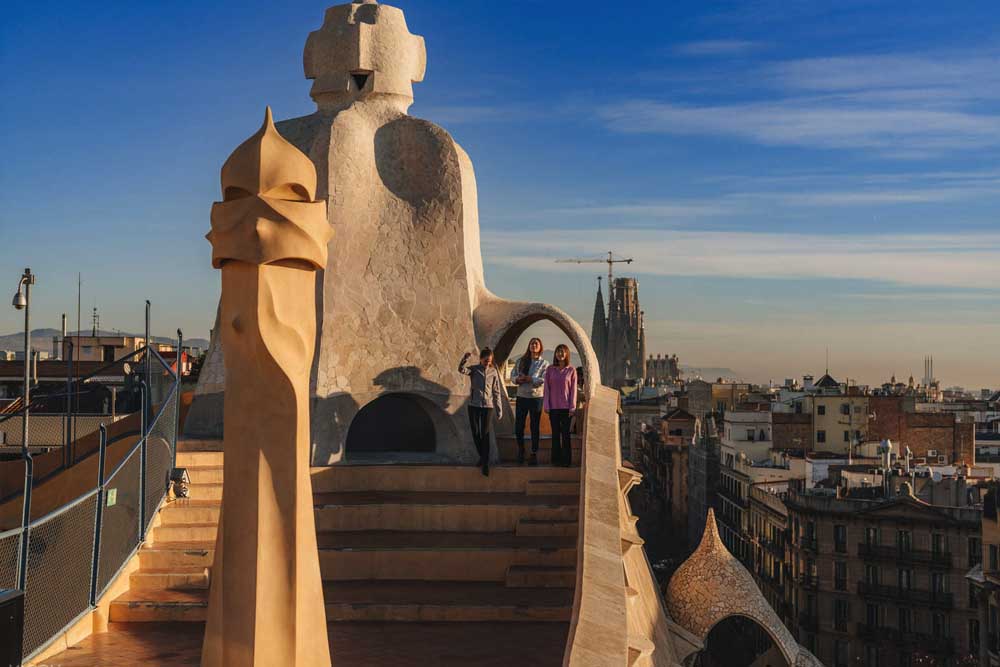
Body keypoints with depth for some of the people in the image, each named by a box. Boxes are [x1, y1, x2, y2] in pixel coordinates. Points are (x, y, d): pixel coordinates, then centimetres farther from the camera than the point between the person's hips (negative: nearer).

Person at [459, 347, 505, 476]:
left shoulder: (493, 372, 2)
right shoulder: (474, 369, -1)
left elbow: (497, 392, 5)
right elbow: (462, 370, -22)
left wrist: (499, 409, 4)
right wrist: (464, 359, -41)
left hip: (488, 406, -1)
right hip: (474, 405, 1)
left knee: (485, 434, -5)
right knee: (475, 433, 9)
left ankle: (486, 463, -4)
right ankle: (482, 456, 28)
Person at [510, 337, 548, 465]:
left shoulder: (544, 363, 1)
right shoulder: (520, 361, 12)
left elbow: (543, 380, -12)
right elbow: (512, 376, 9)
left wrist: (527, 378, -15)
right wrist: (518, 379, -13)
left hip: (536, 397, -3)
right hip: (521, 397, 3)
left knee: (535, 427, 3)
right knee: (518, 426, 3)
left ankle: (534, 453, 12)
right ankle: (520, 450, 23)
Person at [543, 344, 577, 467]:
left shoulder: (571, 370, 1)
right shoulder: (550, 369, 5)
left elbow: (573, 389, 0)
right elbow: (546, 388, 5)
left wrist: (572, 407, -6)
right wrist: (546, 406, -1)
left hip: (566, 407, -1)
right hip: (553, 406, 2)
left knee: (565, 433, 2)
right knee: (555, 433, 5)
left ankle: (566, 460, 8)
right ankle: (556, 459, 11)